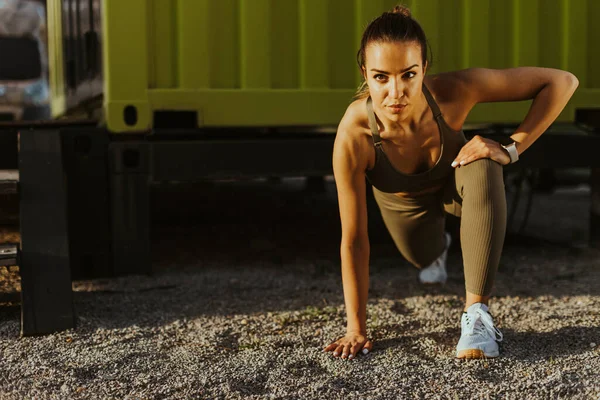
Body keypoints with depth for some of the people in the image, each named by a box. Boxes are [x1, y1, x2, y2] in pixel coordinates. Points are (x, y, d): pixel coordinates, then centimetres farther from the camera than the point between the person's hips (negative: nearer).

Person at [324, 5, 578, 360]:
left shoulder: (454, 91, -41)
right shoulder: (354, 136, -41)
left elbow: (562, 81, -32)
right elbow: (354, 240, -31)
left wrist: (511, 148, -41)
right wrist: (356, 328, -26)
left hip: (454, 181, -1)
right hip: (403, 200, 1)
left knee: (482, 170, -36)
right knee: (423, 257, 28)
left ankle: (477, 312, -29)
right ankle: (439, 245, 67)